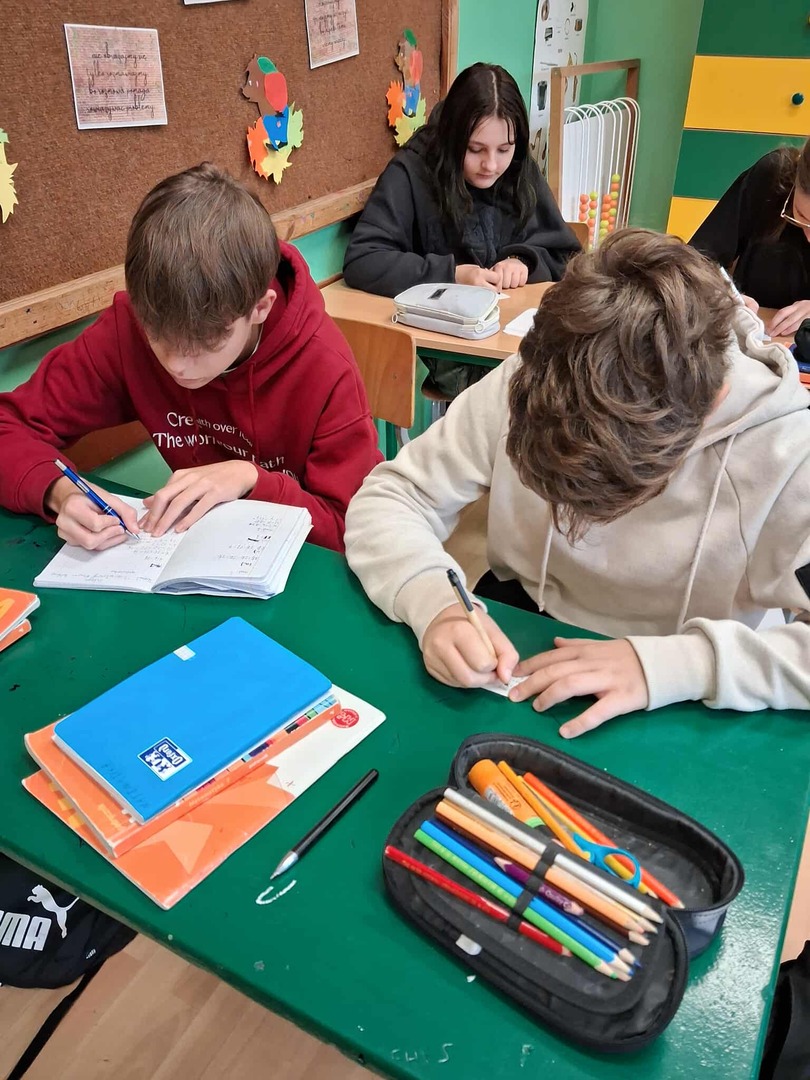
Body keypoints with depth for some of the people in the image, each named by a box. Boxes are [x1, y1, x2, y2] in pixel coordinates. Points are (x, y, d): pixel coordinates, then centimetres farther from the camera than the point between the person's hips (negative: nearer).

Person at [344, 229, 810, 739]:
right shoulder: (521, 389, -18)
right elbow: (390, 496, -12)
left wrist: (670, 662, -35)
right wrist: (434, 603, -31)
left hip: (668, 722, 0)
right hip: (509, 660, 1)